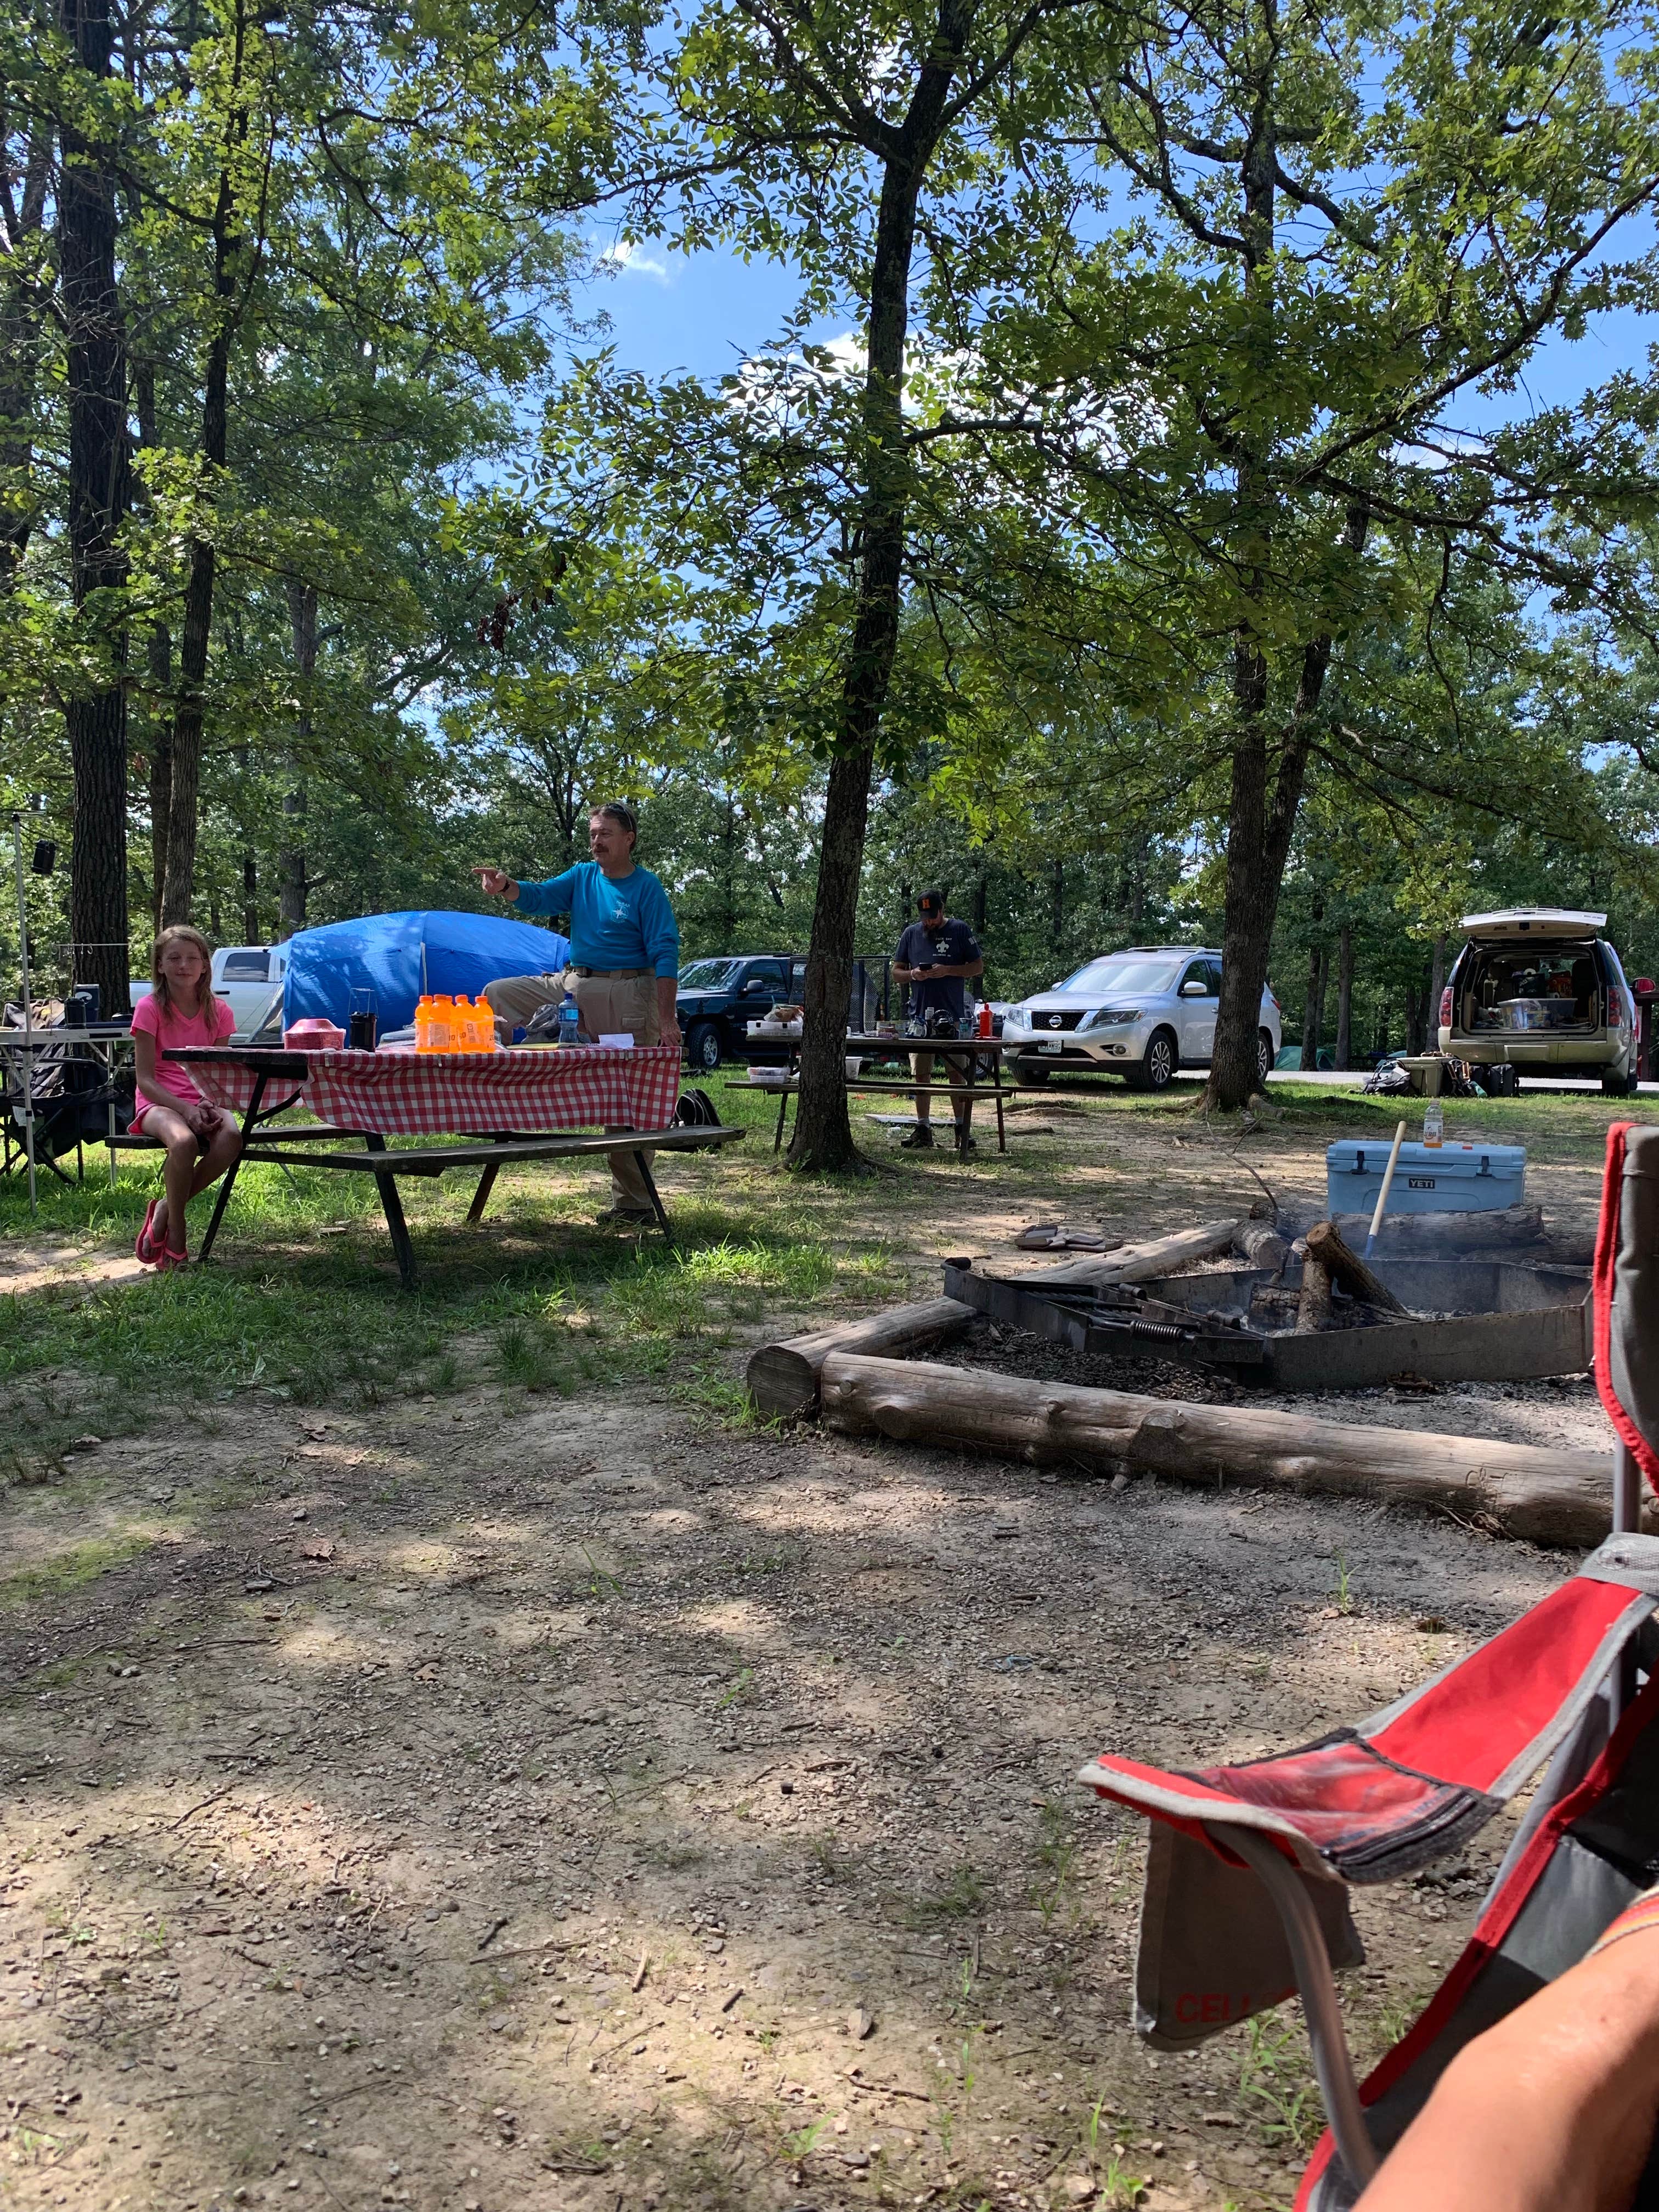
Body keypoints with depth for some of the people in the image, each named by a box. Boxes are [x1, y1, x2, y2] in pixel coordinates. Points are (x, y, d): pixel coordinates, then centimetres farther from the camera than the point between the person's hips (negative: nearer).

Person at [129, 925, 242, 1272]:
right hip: (159, 1103, -3)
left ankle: (166, 1210, -13)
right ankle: (175, 1240, -19)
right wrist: (185, 1109, -21)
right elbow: (145, 1078, -7)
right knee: (184, 1142, -38)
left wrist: (211, 1105, -15)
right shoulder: (150, 1008, -3)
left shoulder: (218, 1011, 7)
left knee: (231, 1137, -33)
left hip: (203, 1102, 3)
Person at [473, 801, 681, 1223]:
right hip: (574, 984, 6)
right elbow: (538, 897, -2)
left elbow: (665, 954, -12)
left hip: (627, 995, -6)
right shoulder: (582, 877, 10)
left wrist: (667, 1019, -20)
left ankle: (634, 1202, 6)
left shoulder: (647, 888, -7)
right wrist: (505, 887, -26)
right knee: (497, 994, -1)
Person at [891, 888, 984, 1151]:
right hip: (920, 1015, 3)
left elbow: (978, 967, 2)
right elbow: (896, 972, 14)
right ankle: (923, 1128, 11)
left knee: (957, 1073, -3)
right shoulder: (911, 933, 11)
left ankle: (962, 1128, 2)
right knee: (921, 1074, 5)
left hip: (953, 1015, -3)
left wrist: (948, 970, -13)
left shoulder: (960, 931, 3)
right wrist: (913, 975, -8)